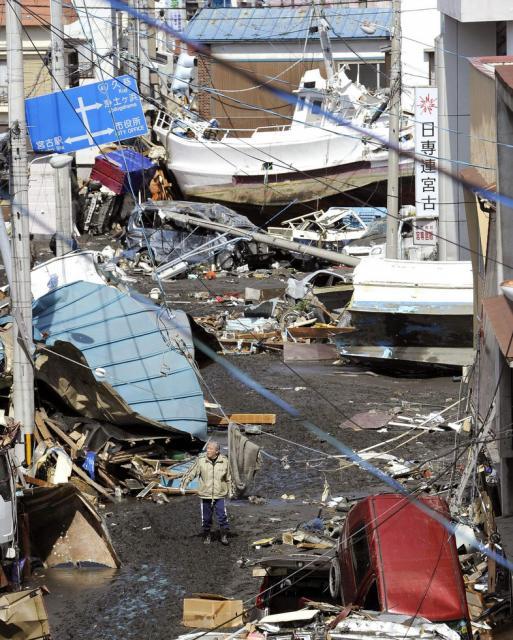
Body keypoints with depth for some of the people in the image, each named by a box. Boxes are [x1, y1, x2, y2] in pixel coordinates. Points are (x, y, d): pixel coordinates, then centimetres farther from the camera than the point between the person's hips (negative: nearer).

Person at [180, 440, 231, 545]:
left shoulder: (224, 461, -2)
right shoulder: (201, 460, -6)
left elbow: (228, 478, 9)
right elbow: (191, 473, -1)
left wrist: (229, 490, 13)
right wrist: (183, 485, -6)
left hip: (220, 495, 0)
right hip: (205, 494, 0)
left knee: (222, 516, -6)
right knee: (206, 518, 9)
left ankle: (224, 536, 9)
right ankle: (207, 536, 25)